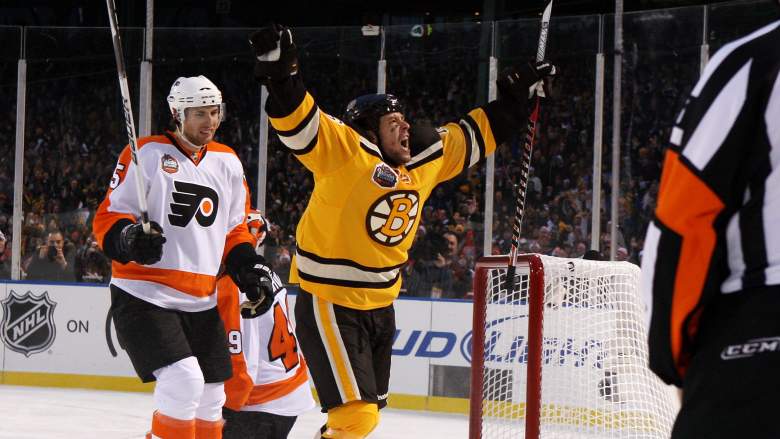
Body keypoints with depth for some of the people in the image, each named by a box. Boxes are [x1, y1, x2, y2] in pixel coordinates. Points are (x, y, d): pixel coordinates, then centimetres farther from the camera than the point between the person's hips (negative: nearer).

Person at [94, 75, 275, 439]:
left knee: (210, 398, 10)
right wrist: (130, 240, -29)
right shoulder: (148, 154, -8)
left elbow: (234, 231, 22)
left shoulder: (227, 163, 12)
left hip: (200, 303, 7)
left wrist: (248, 270, 7)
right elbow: (107, 218, -8)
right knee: (183, 380, -23)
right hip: (144, 295, -7)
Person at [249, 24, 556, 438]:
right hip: (329, 304, -8)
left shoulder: (423, 160, 6)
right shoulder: (343, 150, -16)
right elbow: (300, 123, -30)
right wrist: (280, 74, -46)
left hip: (380, 306, 8)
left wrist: (515, 101, 22)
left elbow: (468, 139, 20)